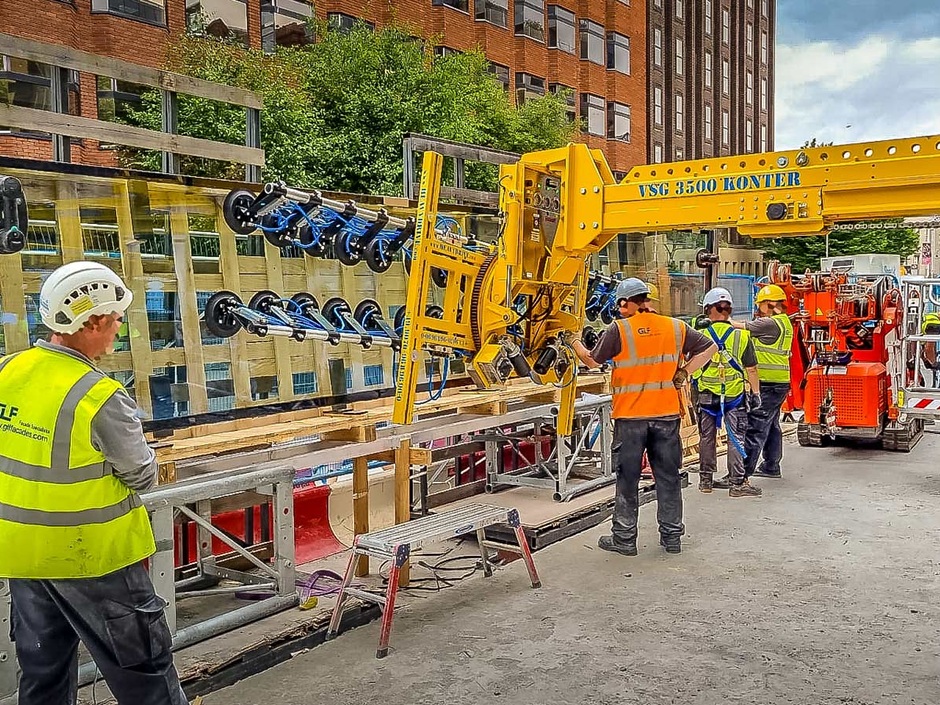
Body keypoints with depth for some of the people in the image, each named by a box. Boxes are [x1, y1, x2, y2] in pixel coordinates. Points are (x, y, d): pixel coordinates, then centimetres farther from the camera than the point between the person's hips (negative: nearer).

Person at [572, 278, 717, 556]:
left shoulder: (618, 329, -9)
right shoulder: (674, 327, 2)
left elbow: (592, 361, -1)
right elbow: (709, 348, 10)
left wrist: (575, 343, 17)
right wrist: (683, 373, 7)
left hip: (630, 416, -3)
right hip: (667, 413, 3)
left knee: (628, 478, 7)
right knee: (668, 476, 12)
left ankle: (624, 538, 13)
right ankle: (672, 536, 20)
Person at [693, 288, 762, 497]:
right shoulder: (742, 336, -4)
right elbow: (751, 369, -1)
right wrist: (755, 393, 7)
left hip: (706, 395, 1)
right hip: (734, 395, -1)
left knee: (707, 438, 12)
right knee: (736, 439, 3)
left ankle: (706, 480, 21)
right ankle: (737, 483, 3)